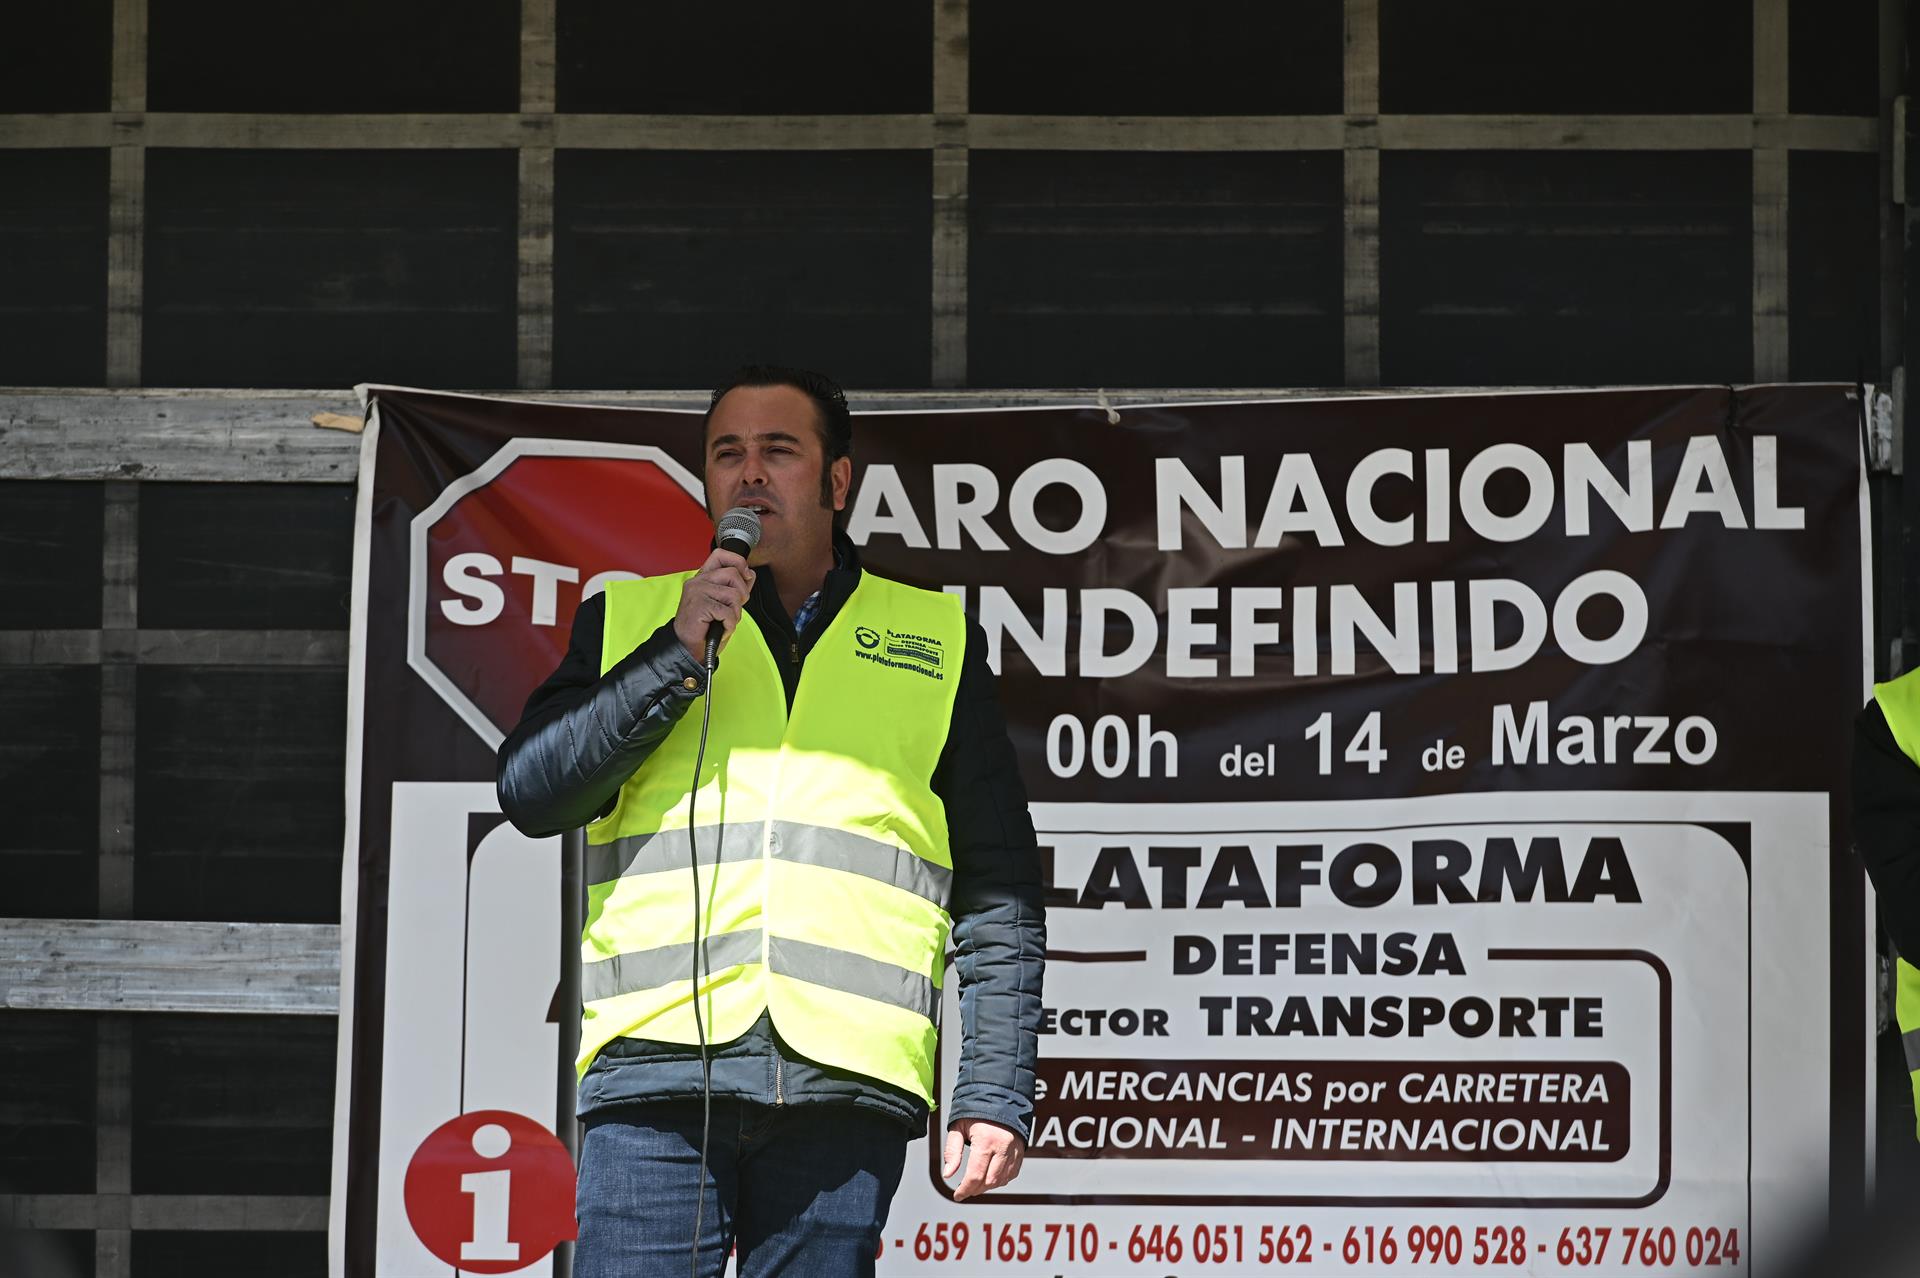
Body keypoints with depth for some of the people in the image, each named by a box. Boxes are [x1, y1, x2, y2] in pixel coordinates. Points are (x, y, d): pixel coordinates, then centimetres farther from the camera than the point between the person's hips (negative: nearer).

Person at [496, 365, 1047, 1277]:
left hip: (844, 1082, 0)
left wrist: (994, 1092, 4)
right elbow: (528, 793, 5)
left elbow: (999, 901, 14)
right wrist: (677, 654, -3)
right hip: (656, 1063, 0)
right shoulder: (628, 620, 19)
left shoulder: (936, 643, 18)